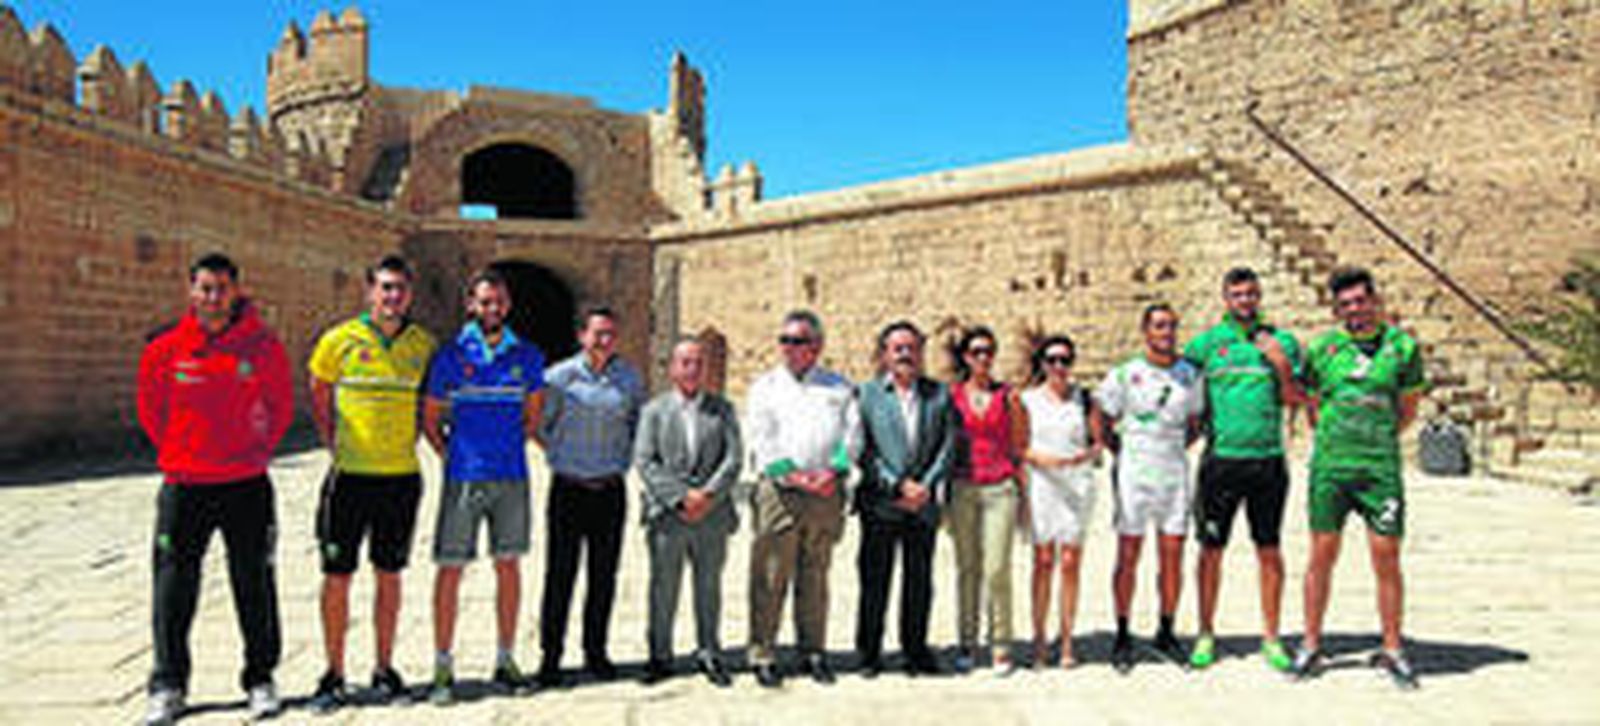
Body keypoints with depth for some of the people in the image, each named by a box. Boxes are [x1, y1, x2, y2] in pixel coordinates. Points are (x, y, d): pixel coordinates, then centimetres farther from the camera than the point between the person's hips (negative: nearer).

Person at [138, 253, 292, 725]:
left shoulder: (263, 346, -3)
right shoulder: (165, 349, -1)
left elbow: (281, 407, 7)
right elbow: (150, 408, 12)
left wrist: (260, 452, 3)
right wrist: (174, 452, 8)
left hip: (247, 486, -1)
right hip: (183, 486, 1)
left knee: (254, 586, 7)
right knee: (173, 588, 5)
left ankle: (260, 678, 19)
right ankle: (167, 687, 17)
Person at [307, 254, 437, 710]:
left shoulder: (423, 344, 3)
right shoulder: (339, 340, -3)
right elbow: (319, 399, 9)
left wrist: (408, 444, 7)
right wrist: (336, 447, 3)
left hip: (402, 477, 2)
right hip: (350, 474, -2)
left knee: (389, 575, 10)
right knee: (337, 575, 2)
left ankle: (384, 669, 21)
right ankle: (334, 674, 14)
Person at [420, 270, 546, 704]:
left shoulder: (527, 356, 6)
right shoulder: (451, 356, 0)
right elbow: (430, 418, 7)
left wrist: (512, 448, 10)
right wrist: (451, 457, 1)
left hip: (512, 476, 2)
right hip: (464, 477, -2)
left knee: (509, 566, 8)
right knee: (450, 568, 0)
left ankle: (505, 660, 19)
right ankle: (443, 666, 10)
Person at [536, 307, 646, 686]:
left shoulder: (630, 378, 5)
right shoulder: (559, 376, -4)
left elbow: (639, 423, 18)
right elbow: (539, 424, 5)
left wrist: (624, 460, 9)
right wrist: (560, 457, 6)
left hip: (610, 489, 3)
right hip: (568, 488, -2)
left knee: (604, 575, 7)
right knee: (560, 574, 0)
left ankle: (596, 652, 19)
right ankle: (550, 655, 10)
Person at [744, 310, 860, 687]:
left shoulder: (839, 387, 15)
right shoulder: (764, 387, 10)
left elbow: (852, 434, 4)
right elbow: (763, 440, -1)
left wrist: (833, 471, -13)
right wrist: (795, 475, -13)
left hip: (826, 495, 2)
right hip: (778, 492, -1)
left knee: (815, 577, 7)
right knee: (770, 577, -3)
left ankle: (813, 652, 16)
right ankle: (762, 655, 4)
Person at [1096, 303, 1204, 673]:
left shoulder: (1190, 374, 9)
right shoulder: (1125, 374, -1)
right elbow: (1100, 421, 5)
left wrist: (1177, 447, 8)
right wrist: (1119, 452, 1)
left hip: (1175, 472, 3)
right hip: (1134, 473, -3)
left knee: (1173, 555, 4)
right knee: (1128, 556, 0)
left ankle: (1166, 632, 17)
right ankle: (1122, 636, 8)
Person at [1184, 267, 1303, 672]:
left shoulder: (1281, 341, 9)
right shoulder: (1207, 343, 5)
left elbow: (1293, 400, 6)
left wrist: (1282, 365, -9)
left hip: (1268, 460, 1)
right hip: (1220, 459, -1)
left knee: (1269, 550, 6)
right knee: (1211, 549, 3)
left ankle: (1271, 638, 15)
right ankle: (1206, 633, 14)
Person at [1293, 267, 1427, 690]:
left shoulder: (1402, 347, 3)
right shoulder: (1321, 348, 5)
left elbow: (1408, 410, 12)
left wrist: (1376, 439, 9)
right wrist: (1334, 441, 8)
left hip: (1381, 468, 0)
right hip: (1329, 467, 1)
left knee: (1387, 558, 1)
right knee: (1322, 556, 5)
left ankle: (1392, 651, 14)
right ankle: (1311, 646, 15)